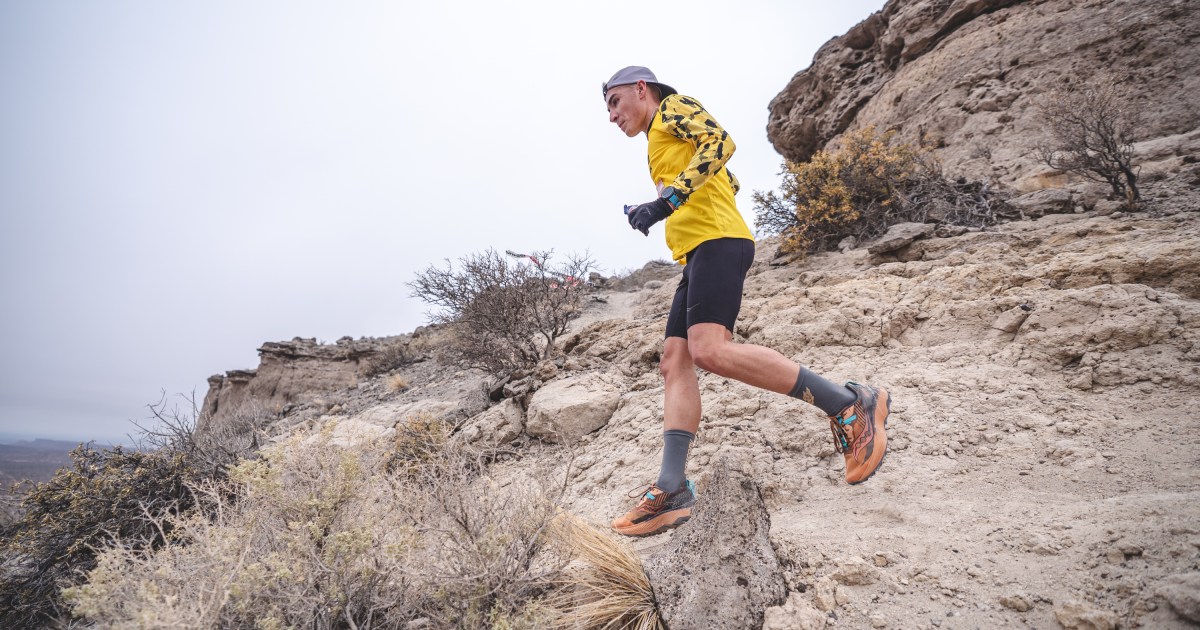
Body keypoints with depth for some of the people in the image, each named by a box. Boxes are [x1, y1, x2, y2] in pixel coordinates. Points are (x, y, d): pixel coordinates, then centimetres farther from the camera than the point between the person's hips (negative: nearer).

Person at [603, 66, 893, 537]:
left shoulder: (673, 107, 8)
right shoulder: (660, 142, 33)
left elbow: (720, 141, -11)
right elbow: (729, 183, 34)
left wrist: (668, 199, -20)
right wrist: (653, 213, 26)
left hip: (716, 241, -10)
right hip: (697, 255, 10)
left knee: (709, 350, -27)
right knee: (674, 362, -3)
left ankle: (848, 405, -19)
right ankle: (672, 488, -9)